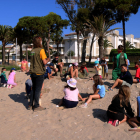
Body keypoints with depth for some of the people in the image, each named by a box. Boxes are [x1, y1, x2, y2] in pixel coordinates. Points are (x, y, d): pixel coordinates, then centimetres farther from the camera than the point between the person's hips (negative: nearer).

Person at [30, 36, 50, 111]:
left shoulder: (32, 51, 9)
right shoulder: (41, 50, -12)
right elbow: (44, 62, -17)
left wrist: (45, 59, 16)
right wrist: (48, 60, 3)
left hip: (33, 72, 7)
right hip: (39, 73, -7)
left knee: (34, 89, 16)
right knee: (38, 90, 2)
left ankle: (32, 105, 23)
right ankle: (36, 106, 10)